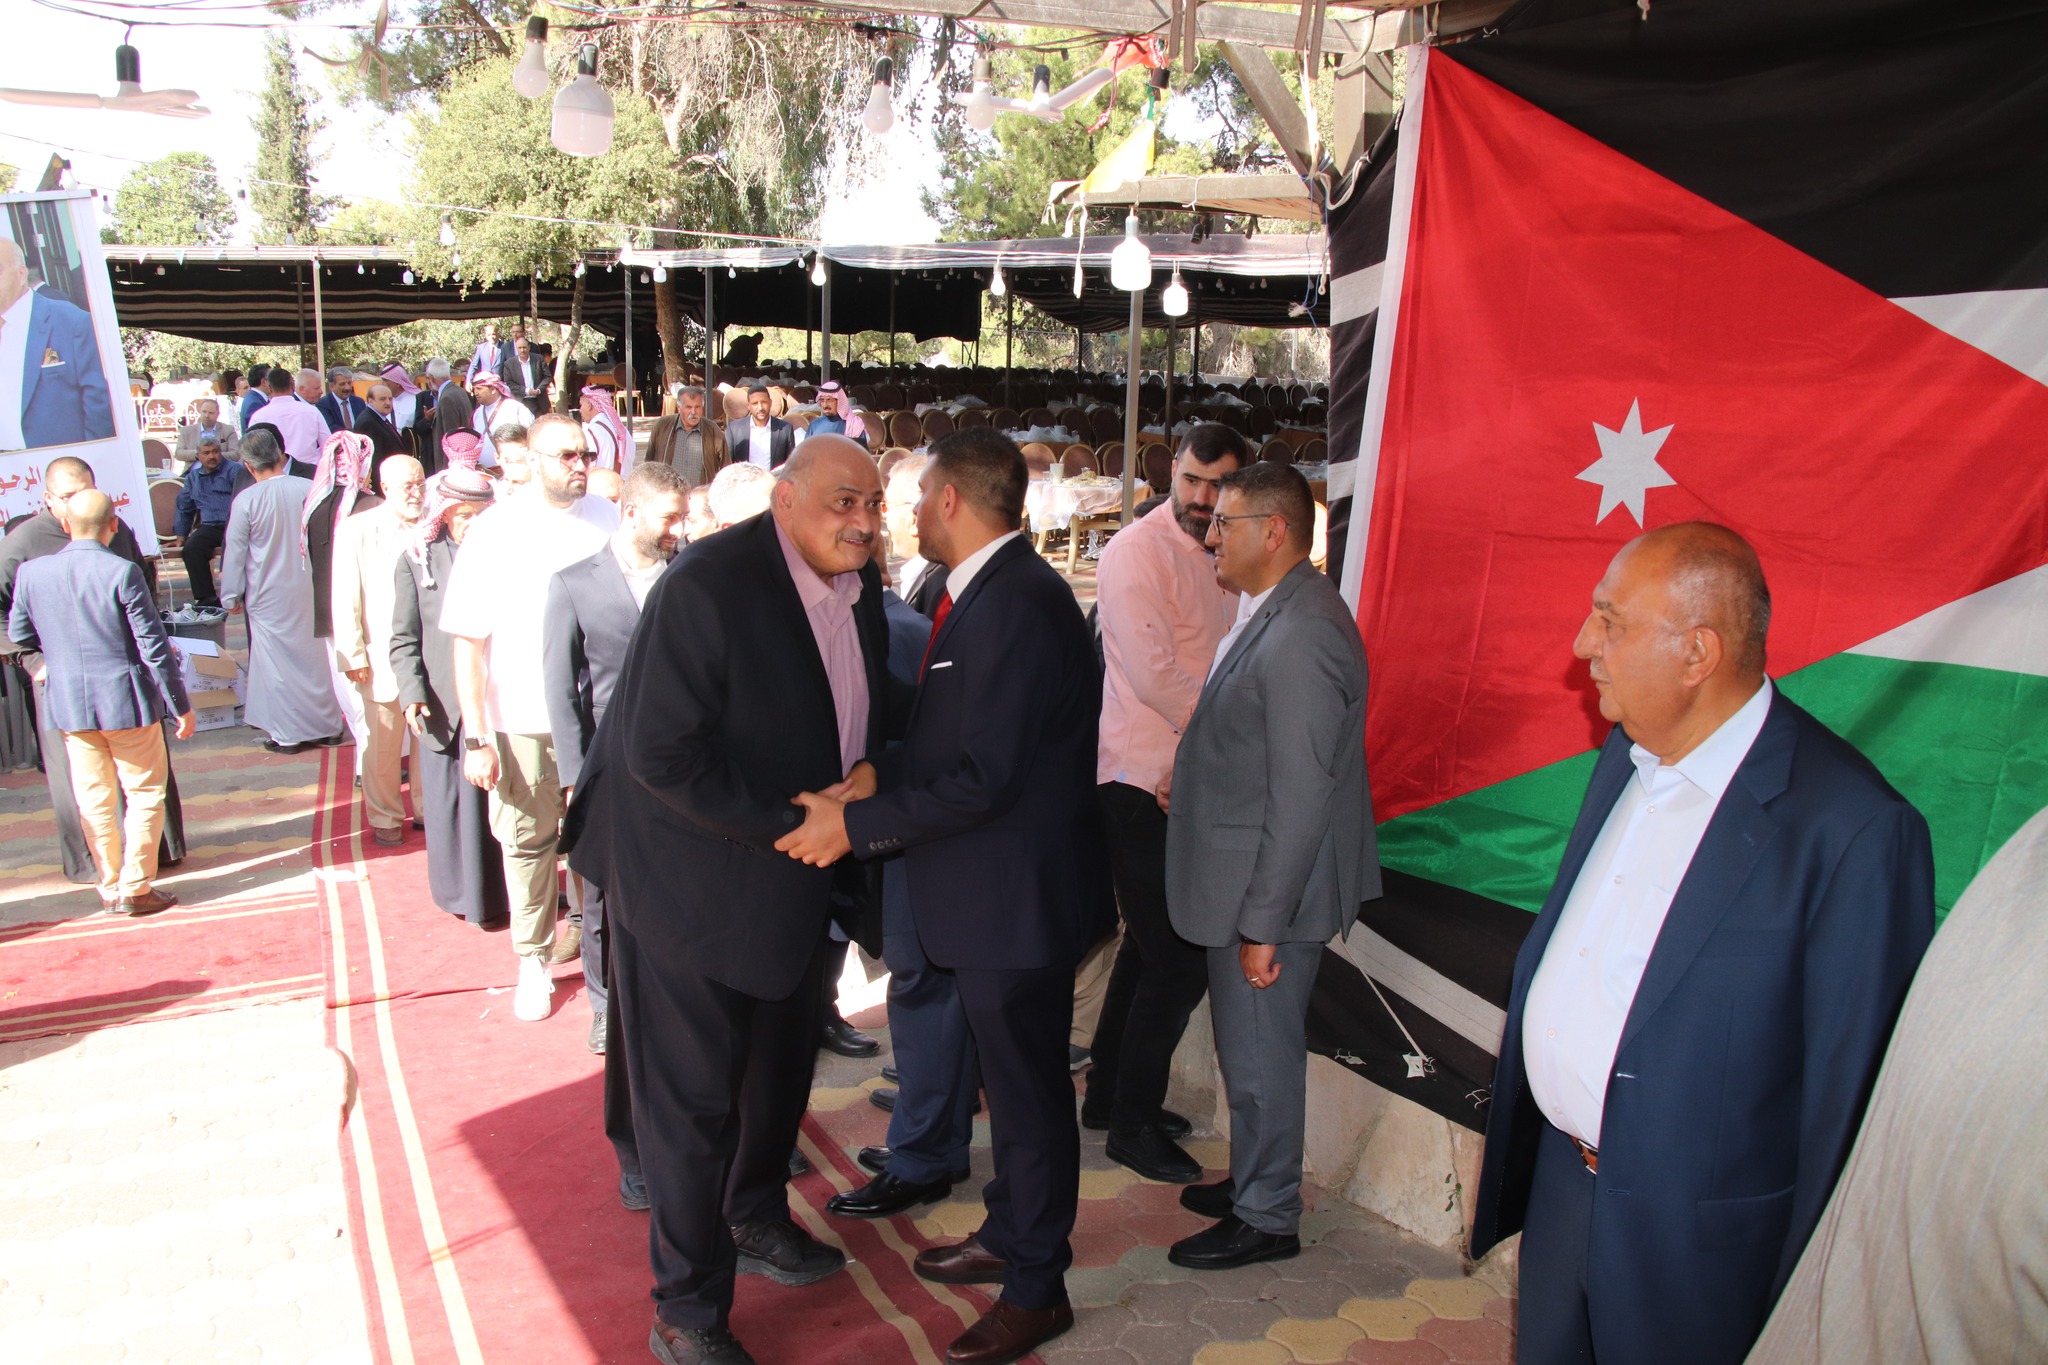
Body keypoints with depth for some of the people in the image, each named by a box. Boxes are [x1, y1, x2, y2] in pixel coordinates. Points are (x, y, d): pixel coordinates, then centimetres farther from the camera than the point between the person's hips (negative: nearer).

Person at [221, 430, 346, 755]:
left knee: (277, 662, 7)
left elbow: (235, 552, -5)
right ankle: (329, 726, 23)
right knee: (318, 654, 14)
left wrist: (231, 595, 7)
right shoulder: (310, 489, -8)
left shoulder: (246, 500, -14)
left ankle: (287, 735, 13)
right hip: (313, 589, 3)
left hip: (270, 596, -3)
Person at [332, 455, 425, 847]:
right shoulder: (356, 531, -1)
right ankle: (385, 818, 21)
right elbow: (344, 600, -1)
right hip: (381, 658, -2)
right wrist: (353, 656, -5)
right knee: (383, 743, 6)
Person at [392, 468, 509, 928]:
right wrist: (413, 695, -9)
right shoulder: (417, 561, 5)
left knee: (497, 799, 2)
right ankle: (460, 893, 24)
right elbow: (404, 640, 5)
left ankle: (498, 894, 16)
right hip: (444, 705, 1)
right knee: (447, 800, 8)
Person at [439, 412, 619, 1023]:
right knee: (528, 840, 10)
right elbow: (468, 641, -4)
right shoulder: (495, 530, -4)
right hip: (523, 720, -1)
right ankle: (534, 960, 27)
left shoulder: (607, 520, 1)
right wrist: (475, 737, -8)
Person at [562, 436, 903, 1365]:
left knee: (781, 1060, 25)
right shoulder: (709, 586, -25)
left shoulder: (857, 584, -2)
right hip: (692, 878, -8)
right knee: (692, 1094, 5)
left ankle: (755, 1219, 51)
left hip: (794, 873, 8)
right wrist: (788, 826, -24)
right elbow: (663, 755, -28)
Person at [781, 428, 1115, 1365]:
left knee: (1028, 1086, 7)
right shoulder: (986, 592, 8)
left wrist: (856, 824, -21)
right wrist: (879, 772, -6)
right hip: (995, 890, 10)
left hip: (1018, 892, -10)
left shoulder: (1015, 606, -25)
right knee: (1012, 1074, 24)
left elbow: (984, 777, -27)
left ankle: (1035, 1290, 26)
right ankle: (1008, 1236, 43)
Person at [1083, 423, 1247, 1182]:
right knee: (1180, 957, -3)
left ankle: (1111, 1094, 34)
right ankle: (1132, 1123, 13)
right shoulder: (1139, 552, -12)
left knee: (1155, 947, 18)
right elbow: (1153, 672, -20)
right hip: (1143, 781, -9)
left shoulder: (1218, 564, 13)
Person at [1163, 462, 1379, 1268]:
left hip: (1268, 891, -10)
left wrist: (1262, 924, -22)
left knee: (1260, 1055, 7)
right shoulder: (1270, 614, 7)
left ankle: (1267, 1219, 26)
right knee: (1251, 1046, 23)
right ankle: (1253, 1181, 41)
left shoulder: (1302, 636, -25)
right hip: (1242, 877, 10)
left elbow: (1300, 796, -25)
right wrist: (1191, 770, 7)